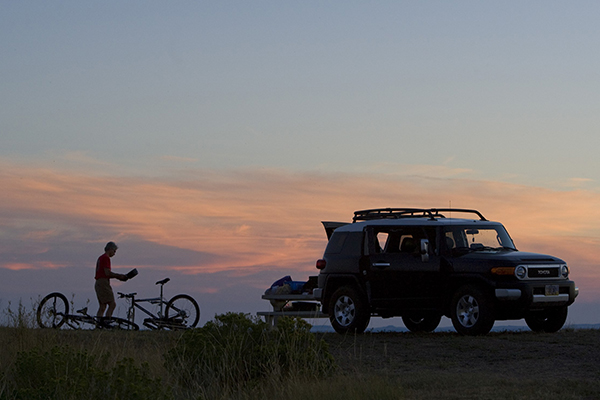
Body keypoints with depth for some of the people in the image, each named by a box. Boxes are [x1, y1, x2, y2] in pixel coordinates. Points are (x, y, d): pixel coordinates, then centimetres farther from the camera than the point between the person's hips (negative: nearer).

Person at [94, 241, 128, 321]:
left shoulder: (100, 258, 23)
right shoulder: (106, 258, -9)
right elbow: (107, 273, -17)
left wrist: (117, 276, 15)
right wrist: (119, 276, -5)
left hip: (98, 283, 10)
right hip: (103, 283, -10)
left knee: (102, 306, 10)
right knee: (112, 304, -12)